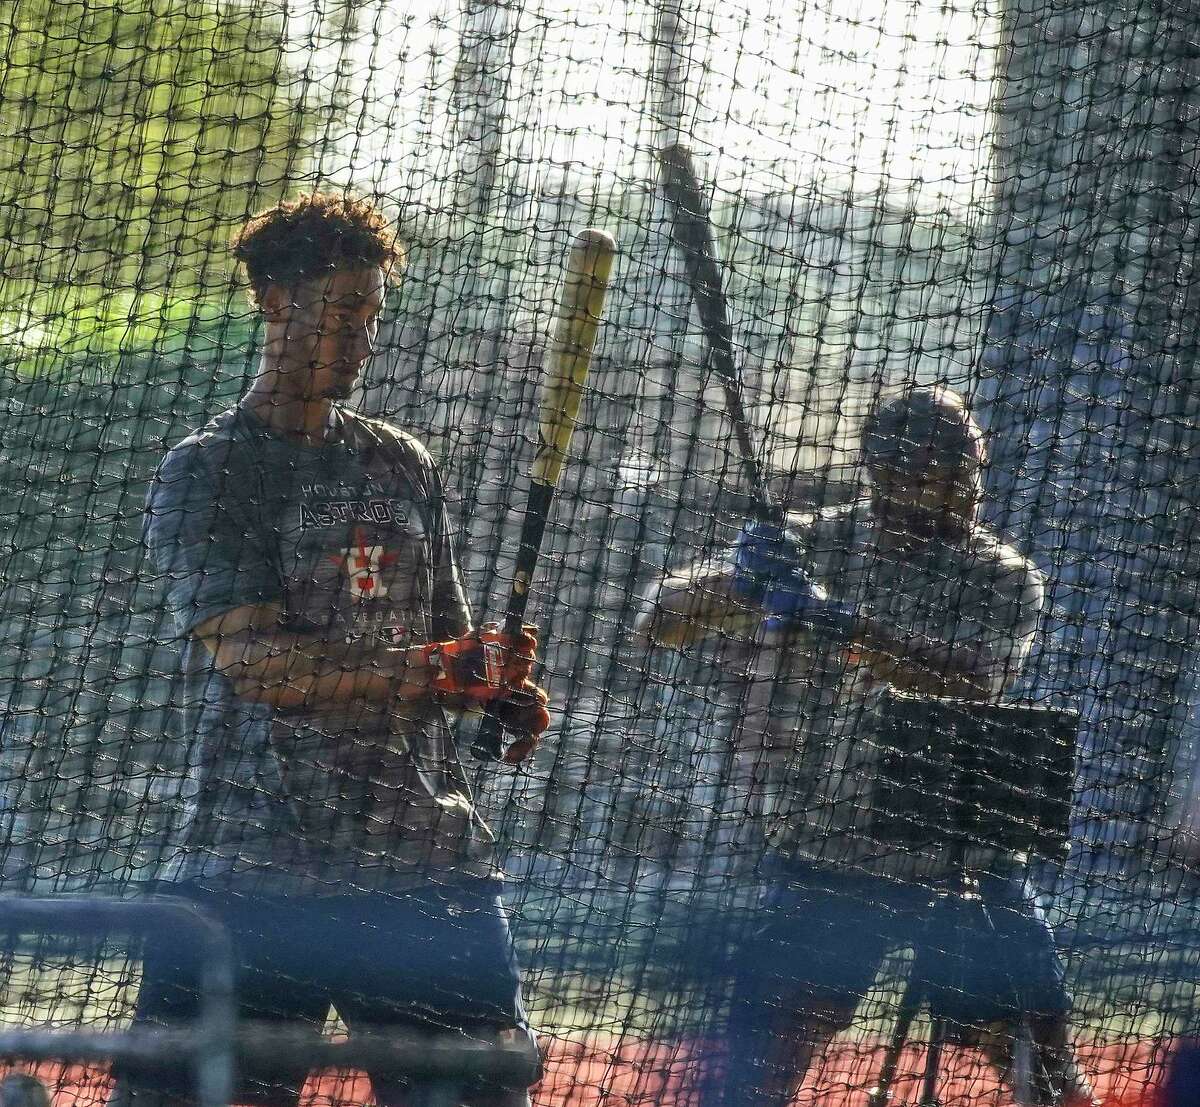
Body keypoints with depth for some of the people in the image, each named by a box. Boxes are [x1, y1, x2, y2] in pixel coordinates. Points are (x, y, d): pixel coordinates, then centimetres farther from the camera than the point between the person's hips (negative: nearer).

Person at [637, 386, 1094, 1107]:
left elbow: (973, 681, -19)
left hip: (964, 864, 0)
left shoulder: (1003, 577, 1)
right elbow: (661, 619, -1)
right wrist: (740, 581, -22)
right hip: (821, 867, 0)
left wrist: (842, 622, -31)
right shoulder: (809, 546, 3)